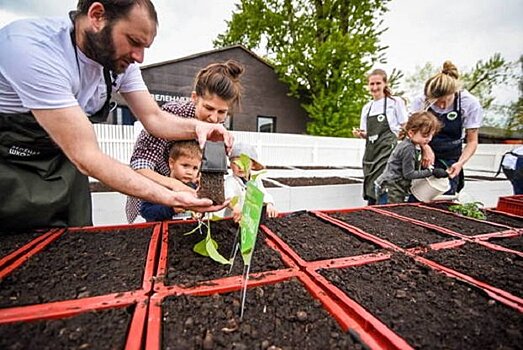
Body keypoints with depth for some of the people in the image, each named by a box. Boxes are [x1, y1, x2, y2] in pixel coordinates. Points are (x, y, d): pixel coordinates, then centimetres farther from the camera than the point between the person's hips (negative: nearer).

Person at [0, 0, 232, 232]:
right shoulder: (30, 47, -32)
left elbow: (154, 118, -8)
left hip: (62, 165, 5)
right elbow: (86, 157, -36)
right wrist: (170, 198, -41)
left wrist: (196, 127, -28)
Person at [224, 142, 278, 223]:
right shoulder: (230, 180, -6)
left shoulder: (256, 179, 11)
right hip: (233, 218, -4)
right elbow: (229, 196, -25)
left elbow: (264, 194, 0)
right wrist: (235, 207, -46)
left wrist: (269, 205, -22)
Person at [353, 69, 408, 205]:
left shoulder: (395, 102, 3)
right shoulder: (366, 108, 16)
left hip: (388, 150, -4)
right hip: (371, 152, 5)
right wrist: (360, 134, -1)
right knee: (370, 193, 4)